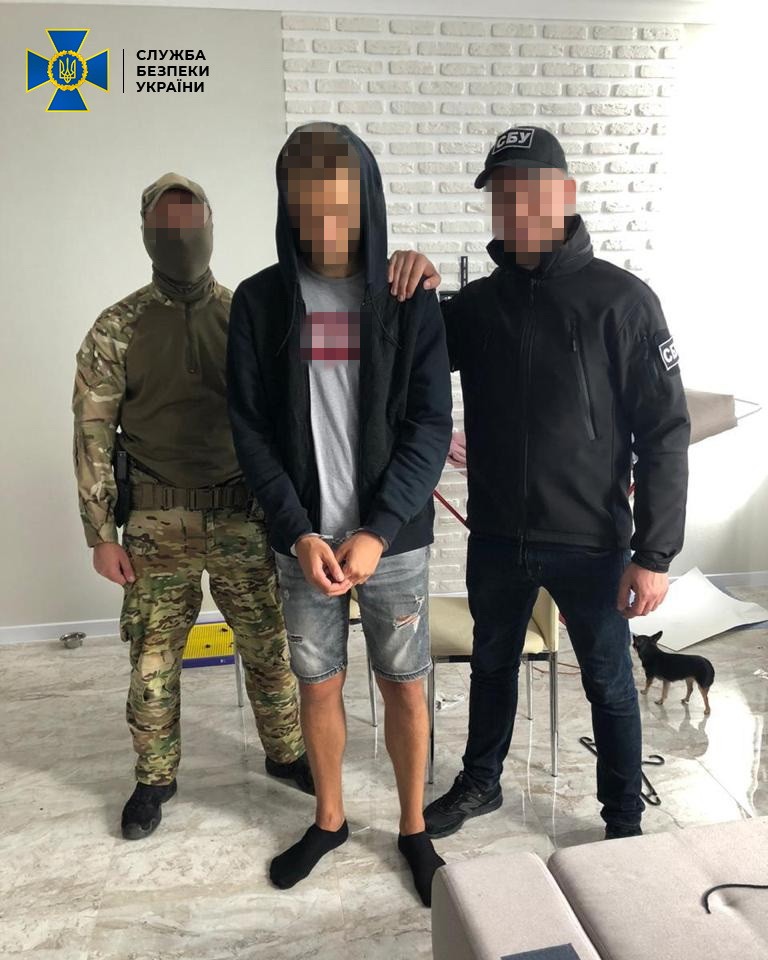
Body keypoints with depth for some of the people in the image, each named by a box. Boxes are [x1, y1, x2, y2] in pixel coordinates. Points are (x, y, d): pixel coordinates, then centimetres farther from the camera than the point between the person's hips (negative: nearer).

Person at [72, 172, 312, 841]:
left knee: (270, 647, 11)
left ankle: (286, 754, 33)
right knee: (154, 659, 9)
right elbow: (93, 435, -1)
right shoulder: (118, 328, -2)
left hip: (245, 516, 1)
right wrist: (102, 534, -4)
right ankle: (155, 779, 30)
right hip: (158, 523, -1)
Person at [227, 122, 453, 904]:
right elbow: (249, 429, -2)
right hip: (304, 540, 1)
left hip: (394, 538, -1)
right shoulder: (259, 301, -1)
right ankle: (328, 820, 37)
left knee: (405, 688, 10)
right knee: (318, 687, 14)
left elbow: (431, 427, -7)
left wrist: (376, 532, -15)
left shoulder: (409, 300, -4)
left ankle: (413, 829, 33)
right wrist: (298, 531, -12)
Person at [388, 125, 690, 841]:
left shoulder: (621, 299, -11)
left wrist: (655, 553, -14)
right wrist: (404, 296, -13)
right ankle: (480, 783, 46)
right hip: (496, 538, 4)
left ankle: (624, 819, 37)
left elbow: (664, 432, -11)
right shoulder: (475, 303, 2)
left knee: (608, 683, 14)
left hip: (590, 542, -4)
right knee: (492, 663, 22)